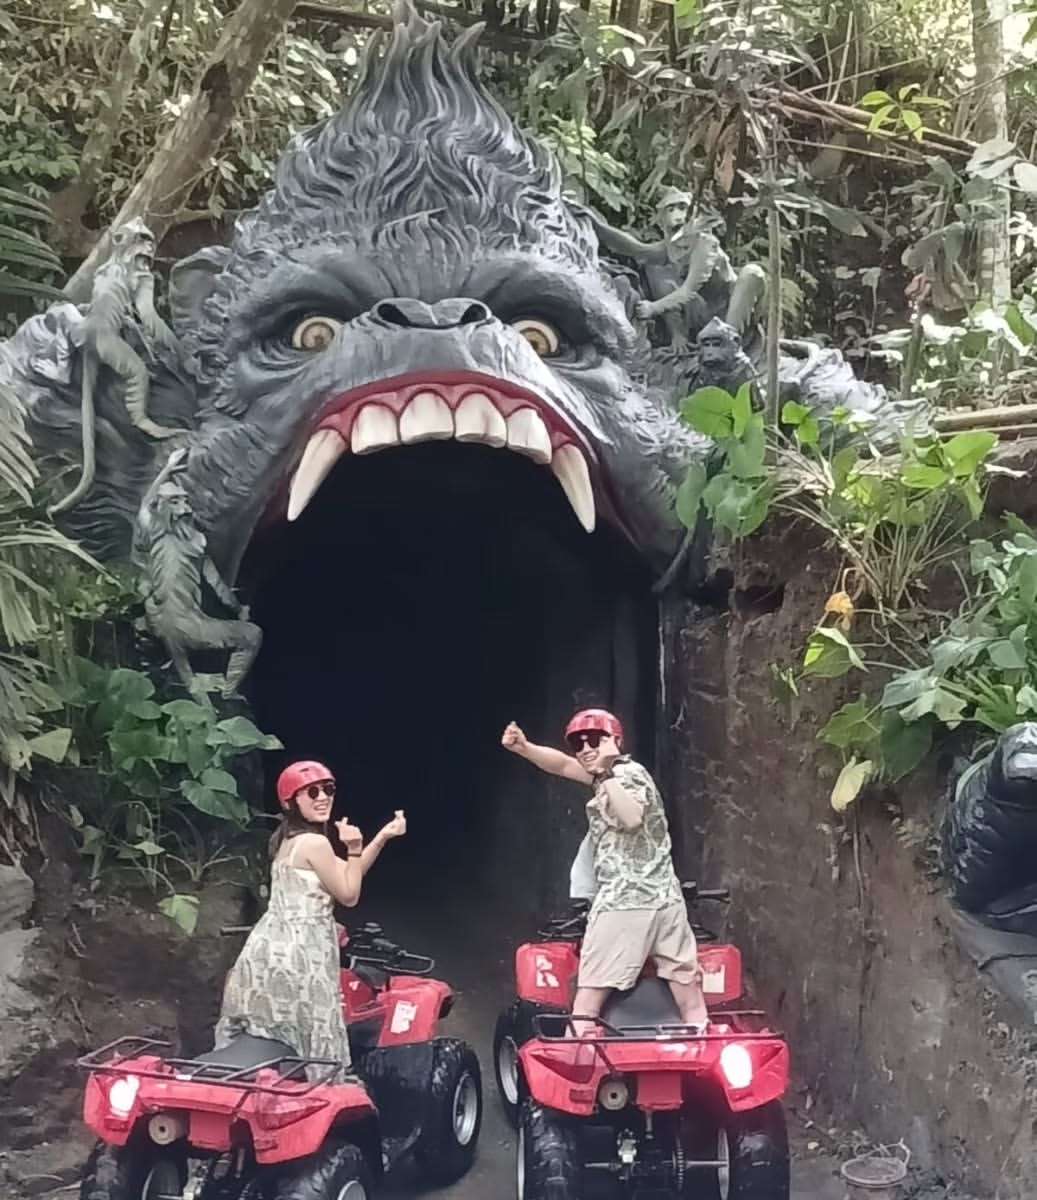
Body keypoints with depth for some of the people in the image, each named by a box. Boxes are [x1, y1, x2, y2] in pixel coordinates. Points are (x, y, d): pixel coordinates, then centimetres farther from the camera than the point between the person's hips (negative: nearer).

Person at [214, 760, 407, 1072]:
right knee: (311, 1048, -1)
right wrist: (354, 848, -8)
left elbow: (345, 876, 15)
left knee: (251, 1046, 13)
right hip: (297, 955, -9)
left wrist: (383, 836, 9)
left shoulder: (287, 838, 13)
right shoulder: (315, 842, -16)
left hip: (272, 948, 9)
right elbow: (349, 895, -7)